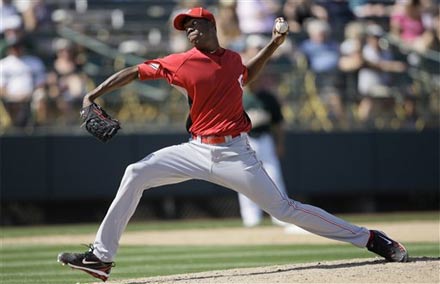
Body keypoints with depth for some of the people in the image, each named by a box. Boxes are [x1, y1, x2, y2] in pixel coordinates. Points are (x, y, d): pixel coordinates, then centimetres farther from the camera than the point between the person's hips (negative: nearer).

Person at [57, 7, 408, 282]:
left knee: (283, 208, -6)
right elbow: (134, 72, 0)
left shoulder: (233, 59, 4)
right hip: (198, 150, 1)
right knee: (136, 174, -13)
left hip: (235, 153, -1)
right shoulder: (182, 63, -4)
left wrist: (272, 46, 18)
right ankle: (101, 256, -9)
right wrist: (93, 96, -6)